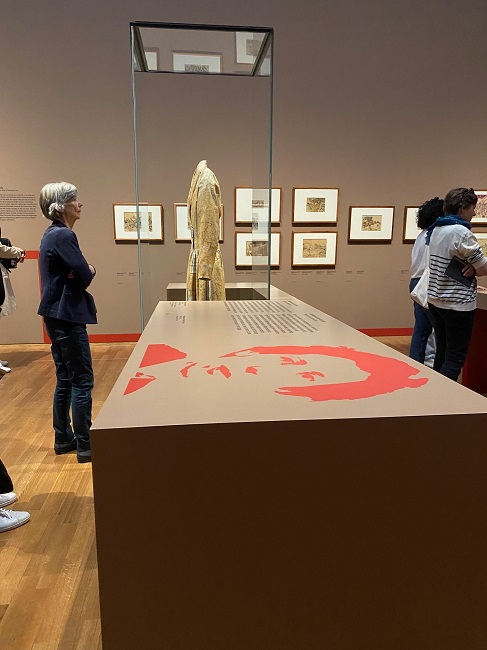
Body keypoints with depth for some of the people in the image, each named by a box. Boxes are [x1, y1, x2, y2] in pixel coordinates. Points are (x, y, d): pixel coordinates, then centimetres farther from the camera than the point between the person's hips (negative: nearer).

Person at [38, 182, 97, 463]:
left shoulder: (53, 234, 14)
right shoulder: (64, 235, -16)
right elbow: (85, 276, -19)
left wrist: (81, 271, -7)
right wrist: (90, 270, 2)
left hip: (57, 316, 10)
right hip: (68, 316, -10)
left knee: (66, 379, 16)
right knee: (82, 380, -2)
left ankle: (64, 439, 27)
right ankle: (85, 445, 7)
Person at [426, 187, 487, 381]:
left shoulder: (436, 230, 10)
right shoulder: (461, 232, -16)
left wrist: (471, 265, 2)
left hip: (435, 300, 8)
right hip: (457, 304, -8)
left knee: (442, 354, 16)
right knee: (455, 359, -2)